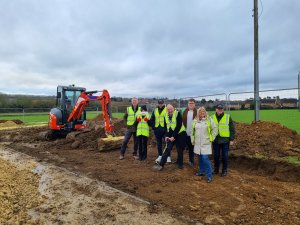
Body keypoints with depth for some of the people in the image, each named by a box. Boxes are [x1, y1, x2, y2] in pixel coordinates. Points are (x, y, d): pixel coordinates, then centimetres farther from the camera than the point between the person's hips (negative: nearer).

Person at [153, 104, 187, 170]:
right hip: (170, 136, 4)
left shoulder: (177, 114, -12)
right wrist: (166, 136, -5)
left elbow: (178, 126, -17)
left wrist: (173, 136, -19)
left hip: (180, 134, -4)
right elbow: (166, 127, 9)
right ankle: (161, 164, -1)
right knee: (167, 149, -3)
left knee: (180, 150, 6)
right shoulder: (166, 115, 5)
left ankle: (180, 164, 25)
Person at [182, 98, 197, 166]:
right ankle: (191, 160, 28)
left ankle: (191, 161, 22)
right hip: (186, 133, 3)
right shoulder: (185, 112, 5)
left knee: (192, 147, 9)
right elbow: (182, 121, 6)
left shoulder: (197, 112, -7)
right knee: (189, 147, 14)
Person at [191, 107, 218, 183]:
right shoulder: (195, 121, 6)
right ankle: (201, 171, 30)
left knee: (205, 158, -10)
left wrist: (212, 138, 0)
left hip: (206, 143, -4)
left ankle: (209, 175, 1)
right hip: (197, 143, 4)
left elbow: (214, 129, 0)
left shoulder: (209, 120, -5)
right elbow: (192, 131, 15)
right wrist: (192, 140, 13)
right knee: (200, 158, 13)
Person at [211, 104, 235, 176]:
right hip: (215, 140, 2)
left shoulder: (228, 117, -2)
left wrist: (231, 139, -4)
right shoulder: (212, 117, 4)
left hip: (225, 140, -2)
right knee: (216, 156, 10)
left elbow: (232, 129, 0)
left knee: (225, 156, 5)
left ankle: (224, 170, 20)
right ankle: (216, 169, 26)